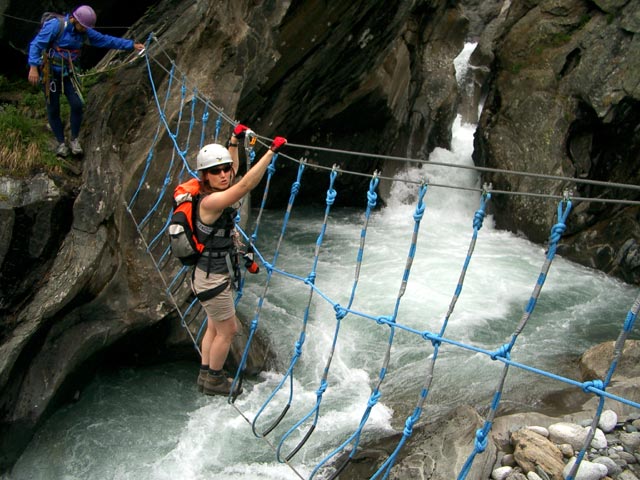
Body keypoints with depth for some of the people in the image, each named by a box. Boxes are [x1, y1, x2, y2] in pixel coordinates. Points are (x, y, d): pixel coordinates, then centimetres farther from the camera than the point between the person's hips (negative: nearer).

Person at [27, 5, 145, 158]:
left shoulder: (84, 32, 0)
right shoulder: (55, 25, -19)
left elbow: (106, 40, 5)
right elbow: (36, 44, -22)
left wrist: (132, 45, 4)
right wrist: (33, 67, -32)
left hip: (68, 74, 5)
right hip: (50, 73, -5)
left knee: (77, 105, -7)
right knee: (53, 110, 2)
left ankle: (75, 140, 11)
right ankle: (61, 143, 18)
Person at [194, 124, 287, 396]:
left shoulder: (217, 193, -1)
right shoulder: (210, 201, -26)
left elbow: (236, 173, 20)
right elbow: (247, 184, -38)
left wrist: (235, 140, 22)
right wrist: (272, 151, -39)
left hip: (217, 273, 9)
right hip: (213, 277, -9)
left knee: (215, 327, 21)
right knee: (228, 330, 7)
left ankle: (205, 376, 36)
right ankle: (214, 381, 25)